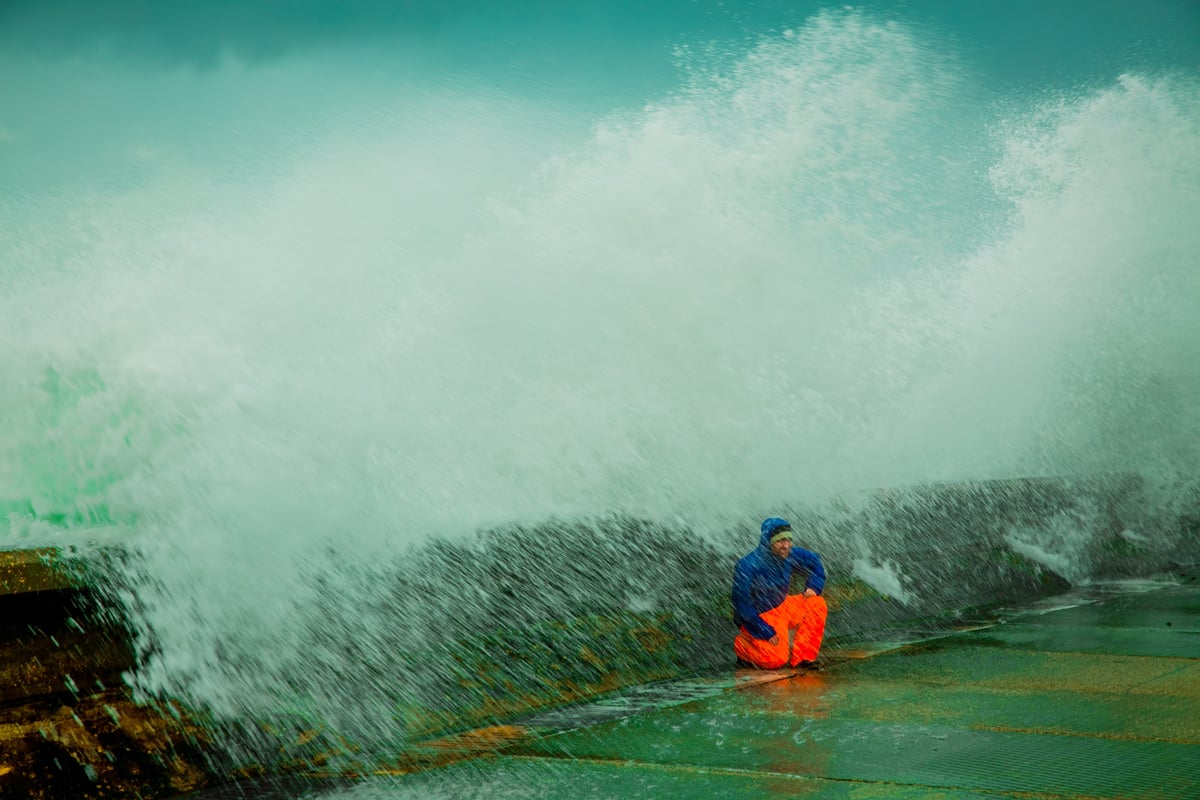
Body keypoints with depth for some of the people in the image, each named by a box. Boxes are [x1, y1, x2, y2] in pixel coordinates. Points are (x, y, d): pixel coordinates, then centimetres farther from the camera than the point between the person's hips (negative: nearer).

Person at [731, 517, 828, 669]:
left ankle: (802, 657, -5)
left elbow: (814, 561, 14)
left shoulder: (789, 554, -8)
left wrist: (813, 587, -2)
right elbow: (742, 606, -24)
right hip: (758, 617, -7)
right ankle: (742, 644, 7)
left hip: (782, 607, 7)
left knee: (817, 604, -10)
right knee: (777, 660, -22)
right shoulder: (747, 565, -26)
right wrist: (766, 632, -23)